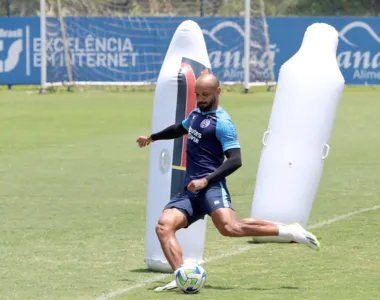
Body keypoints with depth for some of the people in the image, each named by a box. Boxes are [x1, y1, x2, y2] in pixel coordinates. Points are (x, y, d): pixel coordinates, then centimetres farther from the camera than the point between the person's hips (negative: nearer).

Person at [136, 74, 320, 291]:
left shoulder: (222, 123, -6)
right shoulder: (196, 114, 21)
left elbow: (235, 160, -14)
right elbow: (180, 129, 44)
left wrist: (206, 180, -22)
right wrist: (152, 137, 56)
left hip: (211, 187, -8)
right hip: (190, 190, 8)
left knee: (229, 227, -31)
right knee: (164, 226, -17)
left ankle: (289, 232, -18)